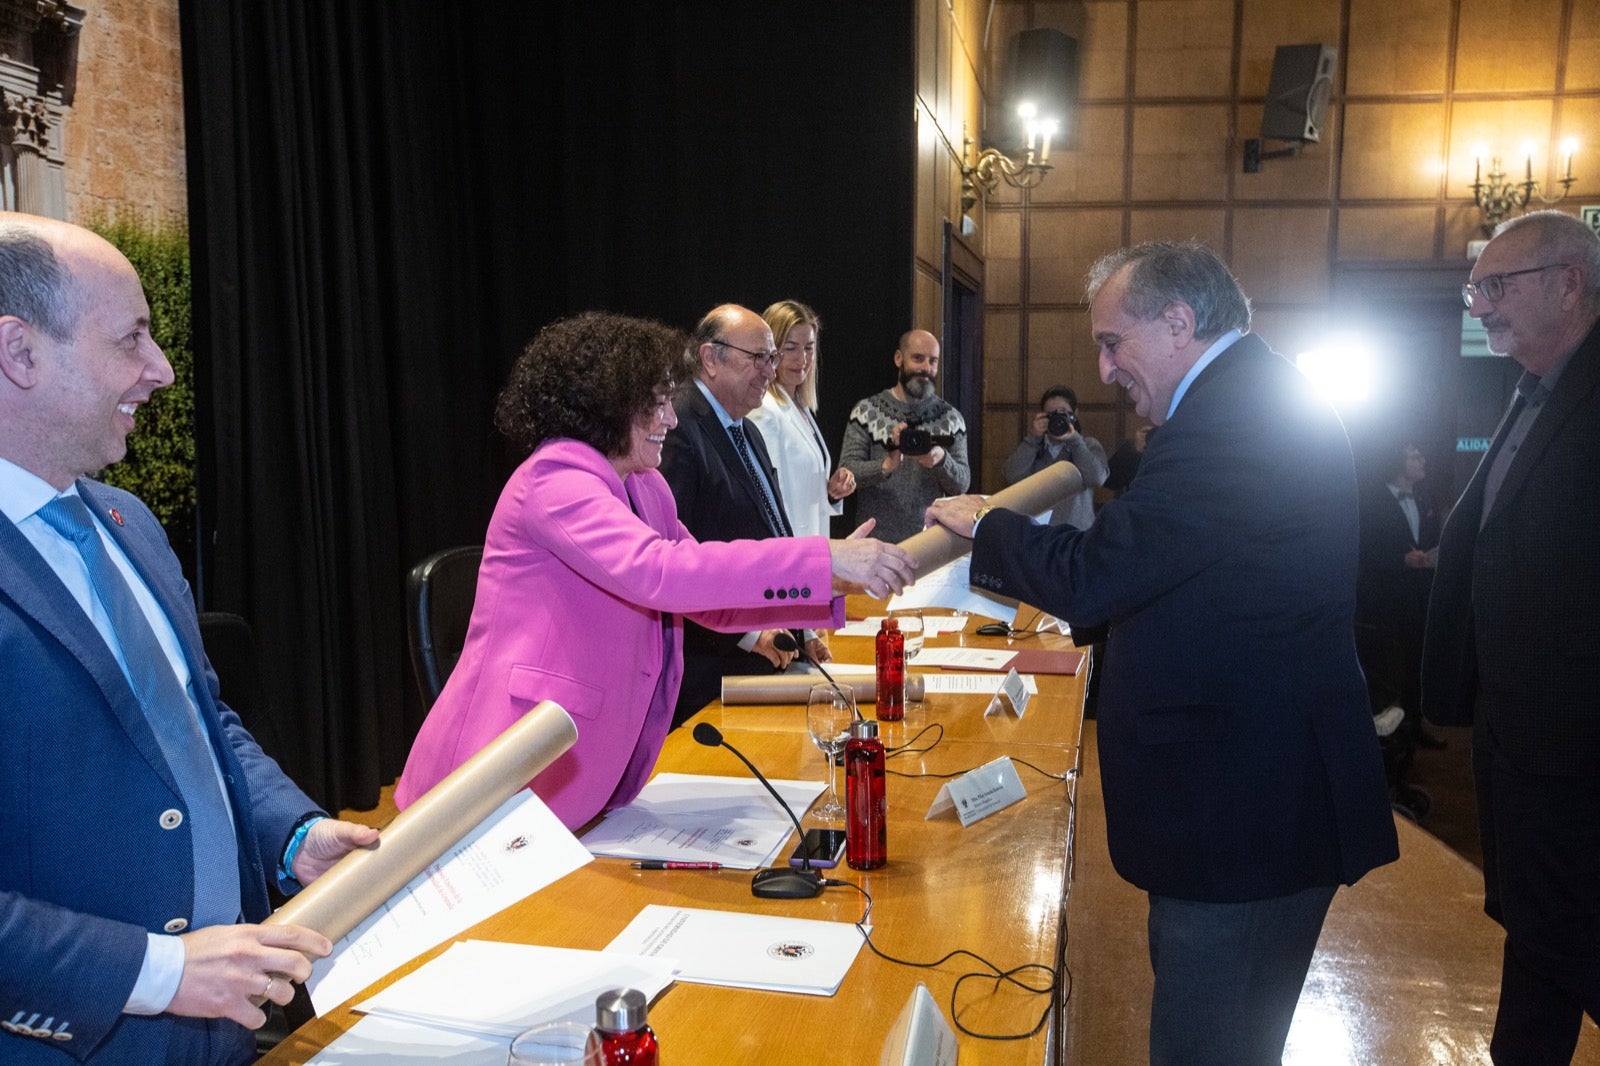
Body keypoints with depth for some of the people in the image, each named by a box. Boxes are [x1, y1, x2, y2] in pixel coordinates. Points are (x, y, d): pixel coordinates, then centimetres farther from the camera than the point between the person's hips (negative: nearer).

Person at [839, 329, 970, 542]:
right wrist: (886, 466, -27)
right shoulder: (866, 411, -1)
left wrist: (941, 460, -21)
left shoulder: (951, 418, 5)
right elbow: (847, 472, -9)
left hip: (931, 539, 2)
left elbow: (962, 484, 0)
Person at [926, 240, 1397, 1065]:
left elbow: (1095, 573, -26)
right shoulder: (1269, 398, 11)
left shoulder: (1233, 417, -23)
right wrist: (1082, 633, 17)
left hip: (1245, 804, -10)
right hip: (1272, 788, 10)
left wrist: (984, 525, -10)